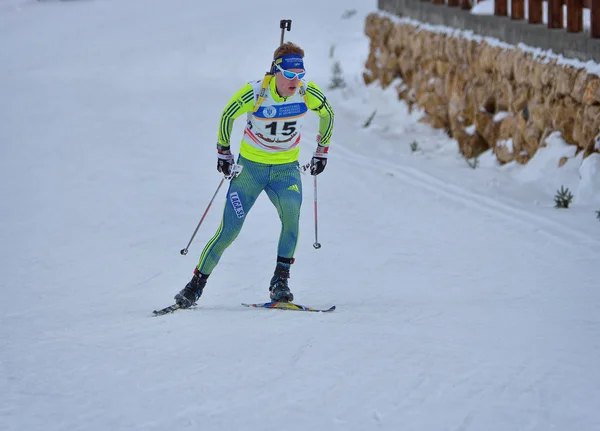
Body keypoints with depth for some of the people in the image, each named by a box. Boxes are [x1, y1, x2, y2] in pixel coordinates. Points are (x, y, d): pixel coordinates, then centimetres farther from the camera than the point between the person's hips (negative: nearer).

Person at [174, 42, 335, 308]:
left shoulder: (308, 93, -15)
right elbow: (227, 116, -2)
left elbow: (327, 114, 8)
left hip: (286, 169, 1)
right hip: (250, 167, -1)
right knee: (229, 230, -5)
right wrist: (223, 152, 5)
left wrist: (322, 151, 13)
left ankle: (280, 281, -21)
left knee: (291, 212, -30)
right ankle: (196, 285, 12)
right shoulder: (255, 93, -21)